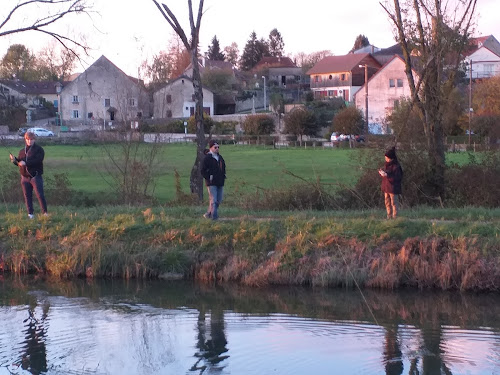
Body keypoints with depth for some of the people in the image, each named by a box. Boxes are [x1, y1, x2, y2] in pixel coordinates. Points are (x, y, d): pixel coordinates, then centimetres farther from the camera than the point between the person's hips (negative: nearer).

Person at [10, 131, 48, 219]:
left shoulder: (39, 149, -2)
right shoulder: (22, 151, 16)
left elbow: (38, 160, -18)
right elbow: (19, 163, 16)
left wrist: (26, 163, -27)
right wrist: (14, 160, -5)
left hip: (35, 176, -5)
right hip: (25, 177, 5)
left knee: (40, 195, -10)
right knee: (27, 196, 6)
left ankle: (45, 212, -4)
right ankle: (30, 214, 11)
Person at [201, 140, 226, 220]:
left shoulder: (220, 157, 14)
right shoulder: (207, 158, -7)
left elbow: (223, 168, 27)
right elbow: (203, 171, -8)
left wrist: (223, 176, 13)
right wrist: (209, 178, -14)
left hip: (220, 183, 7)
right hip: (212, 183, -7)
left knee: (218, 201, 10)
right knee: (213, 200, -12)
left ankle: (208, 214, 23)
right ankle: (214, 217, -12)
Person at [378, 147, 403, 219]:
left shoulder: (396, 167, -18)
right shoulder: (386, 165, 7)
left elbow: (397, 178, -22)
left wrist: (387, 175, -28)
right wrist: (381, 173, -4)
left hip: (393, 188, -8)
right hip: (386, 188, 8)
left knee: (394, 203, -1)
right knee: (387, 202, 14)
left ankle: (395, 217, 6)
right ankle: (389, 216, 24)